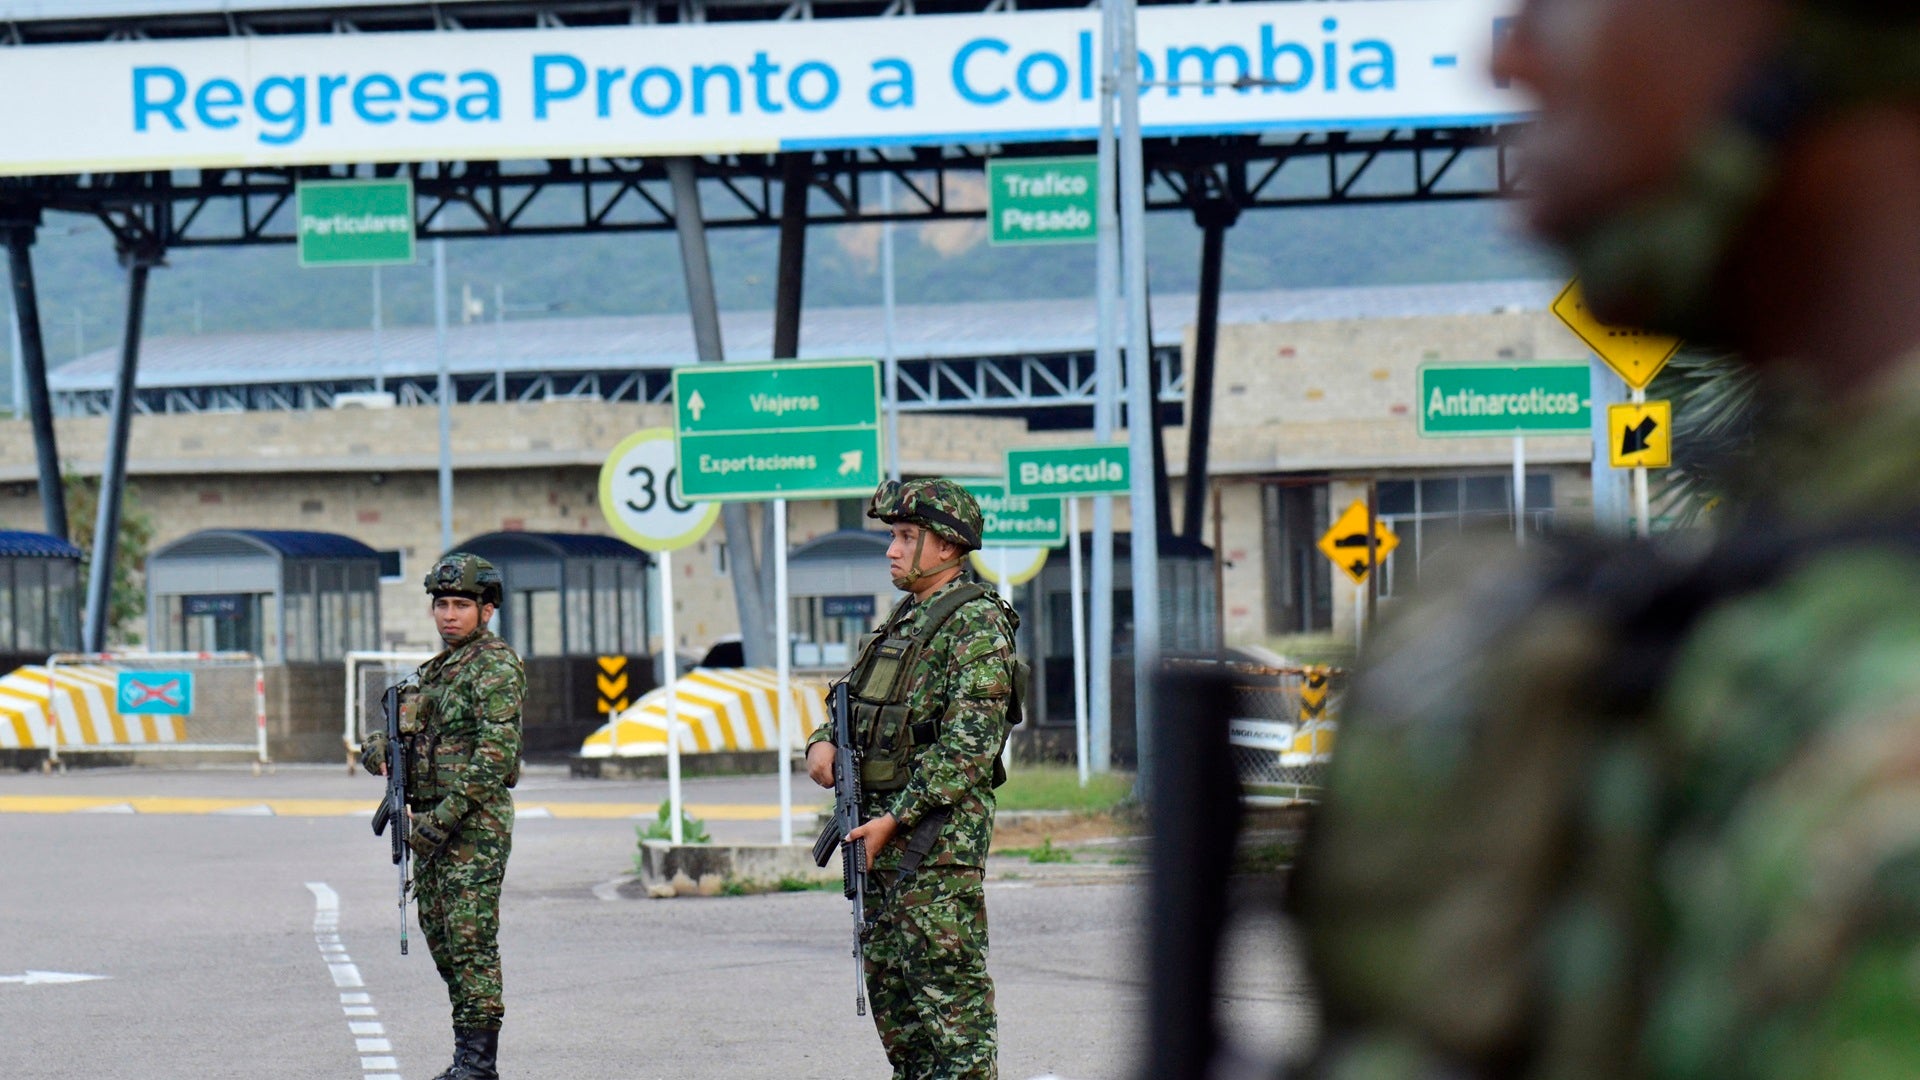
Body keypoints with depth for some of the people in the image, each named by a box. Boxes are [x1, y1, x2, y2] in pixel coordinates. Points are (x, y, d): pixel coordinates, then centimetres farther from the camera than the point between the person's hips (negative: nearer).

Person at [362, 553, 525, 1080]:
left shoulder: (495, 666, -11)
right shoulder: (440, 666, 18)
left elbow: (497, 752, -19)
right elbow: (411, 727, 23)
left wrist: (446, 816, -21)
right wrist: (379, 747, -1)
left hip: (476, 824, -9)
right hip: (434, 821, 9)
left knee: (471, 939, -9)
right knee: (440, 935, 10)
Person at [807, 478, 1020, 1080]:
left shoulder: (976, 624, -11)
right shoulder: (904, 619, 18)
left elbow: (970, 745, -19)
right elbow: (856, 706, 26)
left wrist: (897, 819, -20)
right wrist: (824, 743, 3)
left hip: (939, 836, -10)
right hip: (881, 834, 10)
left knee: (950, 987, -10)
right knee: (889, 984, 12)